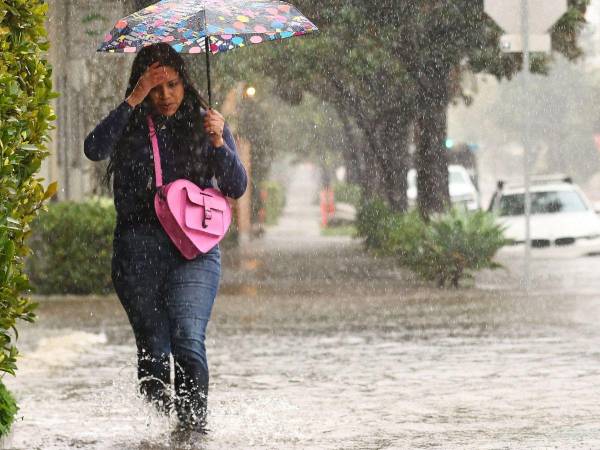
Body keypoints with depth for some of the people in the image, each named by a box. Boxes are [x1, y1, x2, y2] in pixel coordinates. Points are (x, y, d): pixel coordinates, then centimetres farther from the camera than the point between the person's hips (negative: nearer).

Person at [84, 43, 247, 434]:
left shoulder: (203, 124, 10)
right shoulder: (131, 126, 8)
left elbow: (237, 188, 4)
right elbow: (95, 149, -14)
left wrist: (219, 143, -12)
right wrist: (133, 101, -15)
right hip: (138, 247, 1)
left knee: (188, 340, -19)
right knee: (153, 348, 0)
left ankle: (194, 426, -17)